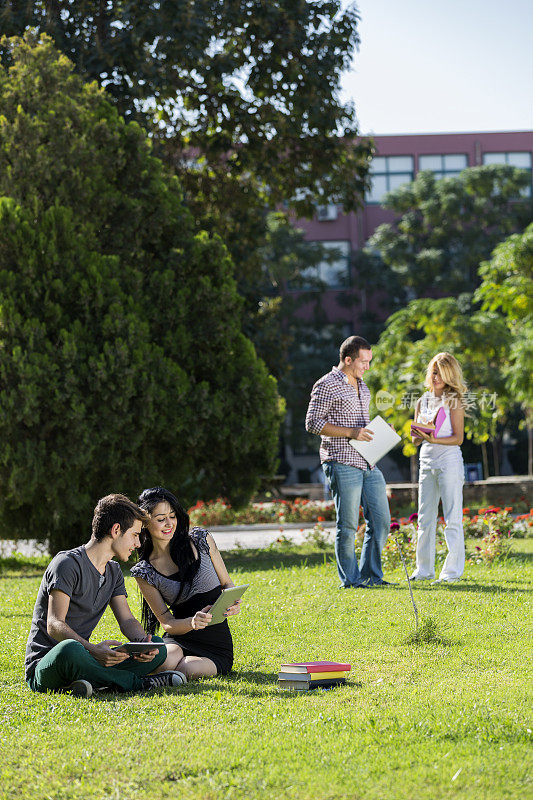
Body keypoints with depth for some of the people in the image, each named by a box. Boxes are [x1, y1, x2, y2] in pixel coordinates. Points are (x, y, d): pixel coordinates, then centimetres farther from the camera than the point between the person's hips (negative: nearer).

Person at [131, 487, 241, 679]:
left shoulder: (201, 540, 2)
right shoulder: (144, 572, -1)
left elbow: (227, 583, 11)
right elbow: (167, 623, -3)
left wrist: (233, 602, -14)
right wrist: (192, 622, -26)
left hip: (217, 646, -1)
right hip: (179, 641, 1)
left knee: (189, 670, -34)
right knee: (164, 661, -35)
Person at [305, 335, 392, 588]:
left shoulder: (361, 385, 18)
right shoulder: (327, 386, -7)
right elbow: (312, 423, -11)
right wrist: (351, 432, -17)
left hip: (368, 463, 8)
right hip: (342, 463, -8)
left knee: (381, 520, 6)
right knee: (348, 525, -3)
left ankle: (370, 574, 17)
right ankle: (350, 579, 6)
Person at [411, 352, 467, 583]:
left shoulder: (453, 402, -4)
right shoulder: (422, 402, 12)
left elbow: (458, 438, -9)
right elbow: (415, 439, 13)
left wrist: (435, 440, -23)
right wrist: (419, 435, -10)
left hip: (449, 461, -6)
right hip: (427, 462, 6)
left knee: (452, 518, -4)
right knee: (425, 519, 8)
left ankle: (452, 570, 0)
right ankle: (424, 570, 15)